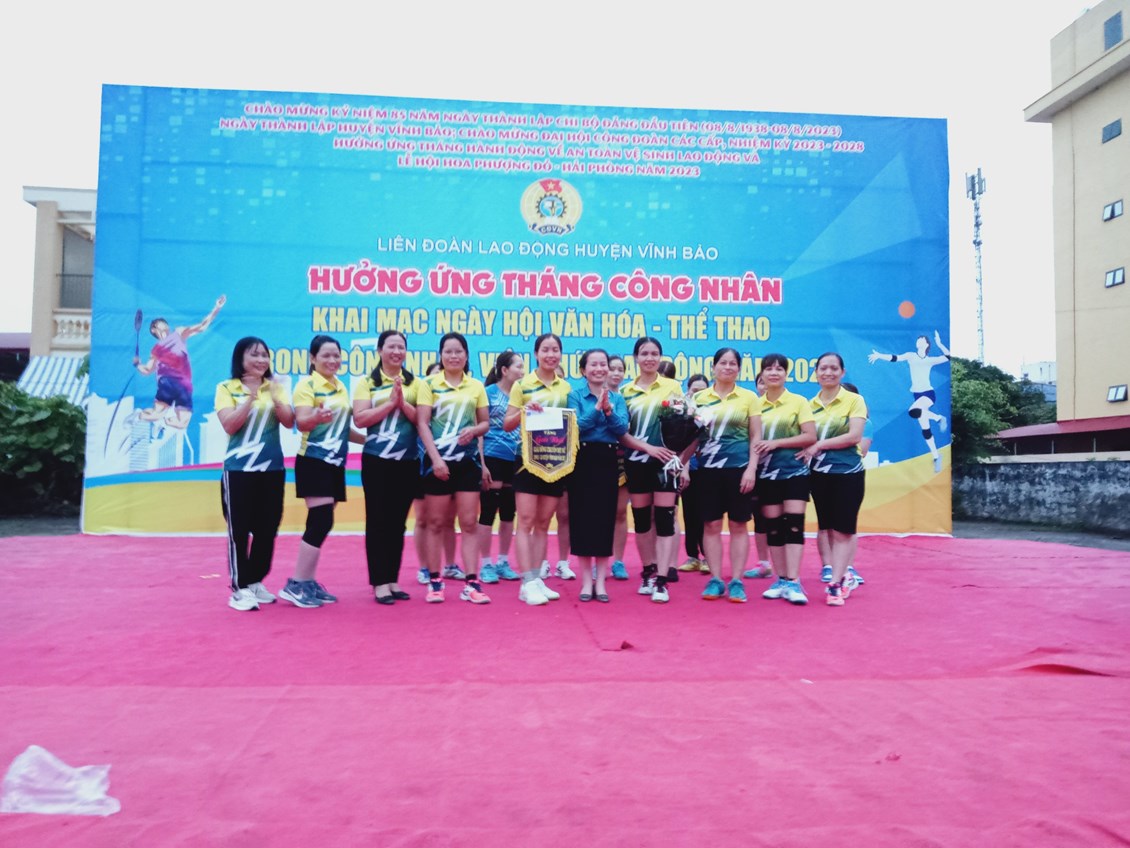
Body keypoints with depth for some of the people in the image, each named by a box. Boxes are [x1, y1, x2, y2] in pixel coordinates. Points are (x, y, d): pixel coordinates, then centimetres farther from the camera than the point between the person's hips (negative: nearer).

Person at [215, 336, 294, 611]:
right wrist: (250, 396, -19)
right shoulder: (226, 388, -1)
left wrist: (274, 398, -17)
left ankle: (255, 582, 23)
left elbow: (289, 422, -2)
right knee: (239, 530, 0)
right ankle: (239, 589, 7)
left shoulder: (276, 387, 8)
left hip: (272, 469, 4)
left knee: (267, 529, 8)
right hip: (239, 470, -3)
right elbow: (229, 425, -12)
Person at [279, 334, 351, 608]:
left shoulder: (341, 387, 14)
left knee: (320, 523, 9)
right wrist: (316, 418, -42)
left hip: (335, 462, 8)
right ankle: (295, 585, -4)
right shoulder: (307, 385, -9)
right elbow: (301, 422, -21)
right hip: (314, 461, -7)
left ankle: (309, 582, 17)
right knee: (321, 522, -13)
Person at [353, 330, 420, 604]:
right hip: (376, 460, -2)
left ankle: (393, 579, 19)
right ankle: (379, 582, 7)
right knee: (377, 520, 1)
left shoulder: (415, 383, 7)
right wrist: (390, 402, -14)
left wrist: (403, 402, -13)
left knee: (398, 521, 9)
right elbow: (359, 419, -9)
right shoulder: (366, 383, 3)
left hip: (407, 462, 2)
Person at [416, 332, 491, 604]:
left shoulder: (476, 386, 8)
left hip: (468, 461, 2)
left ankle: (471, 583, 5)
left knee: (469, 523, 1)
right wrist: (435, 458, -15)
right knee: (435, 523, 4)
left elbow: (485, 422, 12)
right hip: (438, 460, -2)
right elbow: (422, 423, -6)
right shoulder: (429, 384, 0)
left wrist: (474, 430, -11)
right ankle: (434, 581, 14)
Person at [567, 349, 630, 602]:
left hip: (608, 461, 2)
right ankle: (586, 580, 10)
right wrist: (597, 408, -20)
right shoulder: (575, 395, 1)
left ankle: (600, 581, 11)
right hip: (583, 460, -2)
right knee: (582, 517, 0)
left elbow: (622, 429, -4)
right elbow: (575, 426, -12)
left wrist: (608, 410, -19)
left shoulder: (617, 398, 10)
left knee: (606, 518, 3)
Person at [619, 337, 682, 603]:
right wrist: (648, 447, -13)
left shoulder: (672, 387, 4)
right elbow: (621, 432, 2)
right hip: (636, 462, 2)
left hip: (665, 462, -2)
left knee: (664, 519, -5)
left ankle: (661, 580, -3)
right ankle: (648, 572, 23)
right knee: (641, 519, 9)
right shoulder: (626, 391, 6)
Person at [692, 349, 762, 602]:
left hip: (738, 468, -1)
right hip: (708, 468, 1)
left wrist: (751, 469, -8)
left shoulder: (749, 397, 4)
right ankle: (715, 580, 12)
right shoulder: (700, 398, 8)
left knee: (738, 525, 3)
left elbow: (756, 436, 2)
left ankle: (736, 581, 10)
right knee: (711, 524, 4)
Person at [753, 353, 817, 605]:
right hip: (766, 474, 3)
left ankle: (793, 582, -7)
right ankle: (780, 580, 14)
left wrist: (776, 443, -15)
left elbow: (810, 436, -7)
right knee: (773, 527, 6)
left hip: (794, 471, -3)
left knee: (793, 525, -8)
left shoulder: (798, 401, 1)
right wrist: (754, 449, -9)